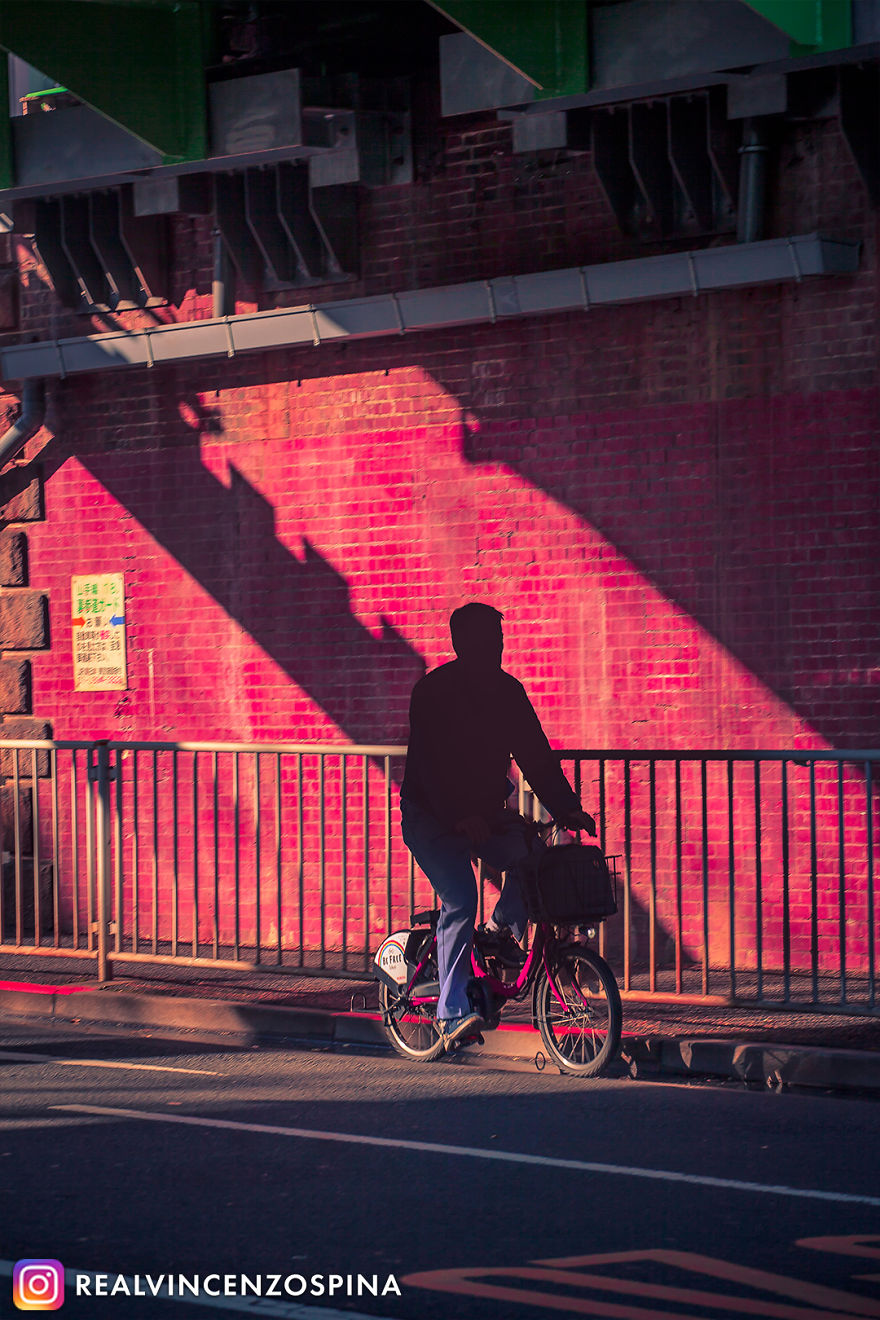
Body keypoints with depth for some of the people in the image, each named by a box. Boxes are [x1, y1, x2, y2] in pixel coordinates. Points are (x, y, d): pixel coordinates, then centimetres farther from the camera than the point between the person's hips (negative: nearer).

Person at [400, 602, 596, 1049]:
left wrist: (567, 810, -11)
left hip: (485, 811, 5)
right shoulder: (433, 691, -16)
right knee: (459, 901, -19)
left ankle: (500, 936, 7)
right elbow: (431, 764, -24)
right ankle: (452, 1012, -15)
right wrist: (461, 817, -35)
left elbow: (536, 755, 0)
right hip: (432, 815, -5)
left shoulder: (507, 690, 0)